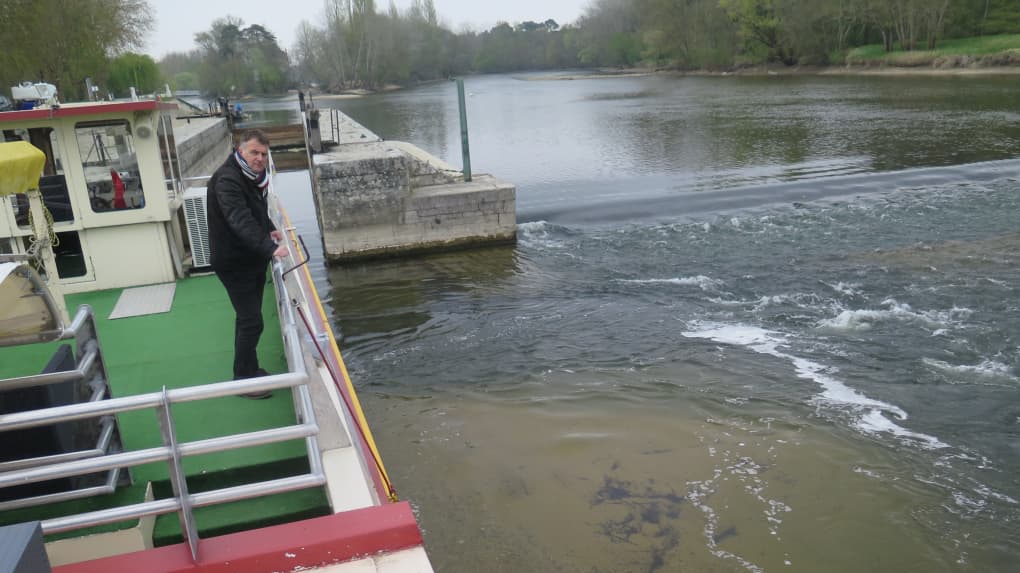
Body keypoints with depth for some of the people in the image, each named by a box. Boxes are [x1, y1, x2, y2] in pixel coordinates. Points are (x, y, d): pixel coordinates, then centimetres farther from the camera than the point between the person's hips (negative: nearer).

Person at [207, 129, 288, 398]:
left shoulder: (253, 176, 6)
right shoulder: (227, 180, -26)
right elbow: (241, 221, -39)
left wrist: (269, 229, 13)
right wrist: (270, 247, -50)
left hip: (253, 259, 10)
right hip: (234, 263, -10)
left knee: (248, 318, 20)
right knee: (251, 322, -7)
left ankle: (249, 370, 35)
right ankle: (243, 379, 7)